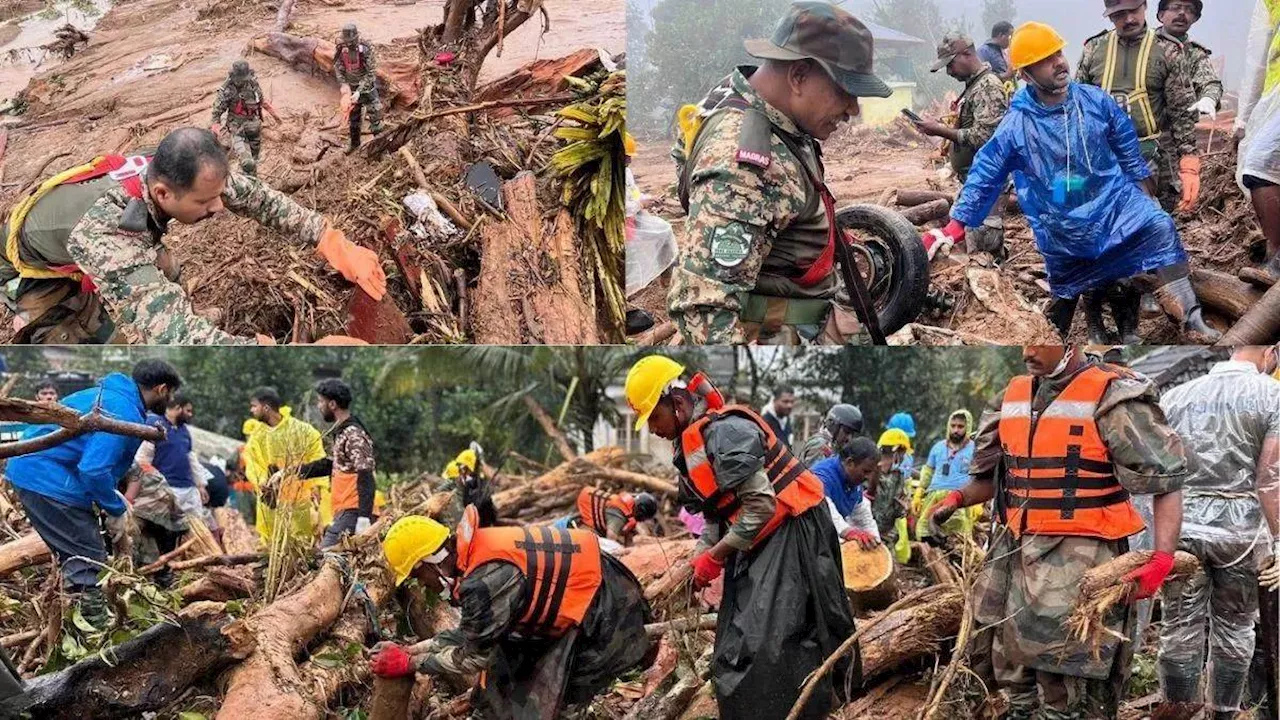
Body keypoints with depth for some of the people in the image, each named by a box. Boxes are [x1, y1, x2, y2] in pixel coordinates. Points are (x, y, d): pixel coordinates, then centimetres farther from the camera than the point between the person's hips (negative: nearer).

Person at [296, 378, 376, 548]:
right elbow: (328, 464, 31)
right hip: (344, 512, 10)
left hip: (352, 513, -10)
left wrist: (363, 518, -28)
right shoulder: (342, 433, 19)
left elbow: (365, 479, -21)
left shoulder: (354, 436, -13)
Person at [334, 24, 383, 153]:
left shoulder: (366, 50, -25)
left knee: (375, 115, -3)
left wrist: (359, 92, -28)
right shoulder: (340, 51, -12)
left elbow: (371, 73, -23)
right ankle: (355, 143, 35)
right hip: (351, 88, 4)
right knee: (352, 117, 17)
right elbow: (339, 71, -4)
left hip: (367, 87, -4)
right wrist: (344, 87, -20)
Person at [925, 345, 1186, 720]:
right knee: (1018, 690, 14)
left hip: (1076, 563, -7)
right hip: (1017, 557, 7)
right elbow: (991, 476, 25)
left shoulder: (1112, 399, -8)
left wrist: (1162, 558, -21)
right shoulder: (1014, 396, 13)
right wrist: (956, 499, 4)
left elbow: (1167, 481, -10)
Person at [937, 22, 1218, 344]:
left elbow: (1126, 145, 9)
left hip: (1112, 200, 1)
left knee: (1159, 228, -24)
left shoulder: (1096, 101, -5)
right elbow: (984, 175, -3)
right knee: (1066, 290, 12)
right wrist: (956, 225, -4)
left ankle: (1190, 321, -25)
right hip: (1063, 226, -1)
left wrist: (1138, 190, 16)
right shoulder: (1016, 126, -10)